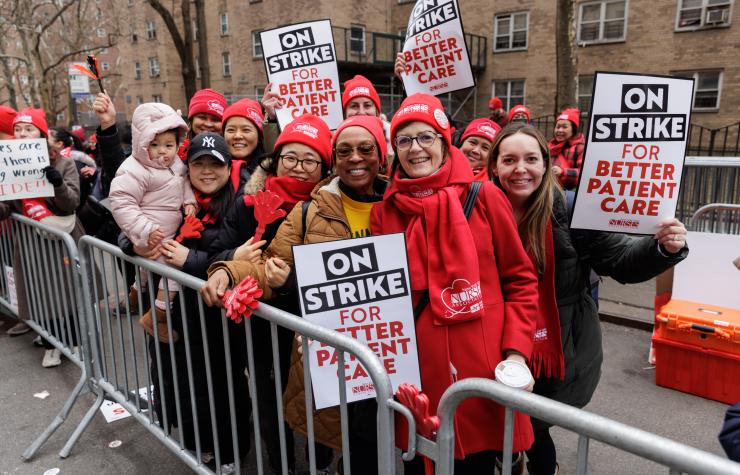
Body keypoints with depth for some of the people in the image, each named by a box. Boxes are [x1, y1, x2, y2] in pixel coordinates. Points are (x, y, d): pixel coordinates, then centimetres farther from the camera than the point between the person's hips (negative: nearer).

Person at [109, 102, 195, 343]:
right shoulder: (133, 171, -22)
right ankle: (156, 317, -1)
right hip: (152, 238, -9)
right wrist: (145, 231, -29)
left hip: (172, 231, 9)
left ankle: (135, 295, 57)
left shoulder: (176, 165, 1)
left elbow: (184, 182, 17)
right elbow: (122, 205, -24)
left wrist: (189, 201, -3)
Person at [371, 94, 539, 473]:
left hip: (481, 369, -1)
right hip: (416, 374, 2)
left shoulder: (484, 198, -3)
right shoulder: (384, 212, 3)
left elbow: (521, 280, 2)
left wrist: (516, 351, -8)